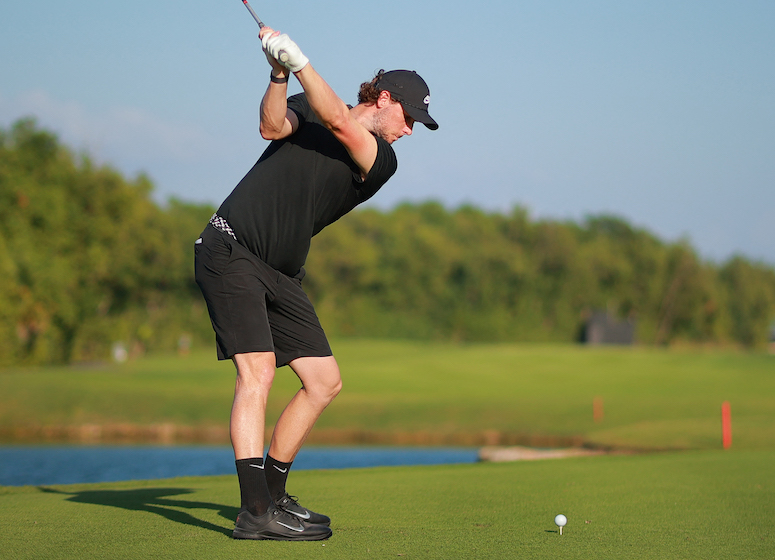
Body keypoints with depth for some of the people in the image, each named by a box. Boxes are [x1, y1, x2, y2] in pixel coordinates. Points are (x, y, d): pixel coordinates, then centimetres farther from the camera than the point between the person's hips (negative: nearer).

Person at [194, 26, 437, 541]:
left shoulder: (381, 161, 4)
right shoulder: (308, 108, 5)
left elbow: (338, 123, -14)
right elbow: (274, 126, -14)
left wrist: (299, 61, -23)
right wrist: (280, 74, -28)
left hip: (281, 274, 5)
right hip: (230, 251, -5)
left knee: (325, 381, 3)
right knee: (258, 370, -19)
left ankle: (272, 493, 17)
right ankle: (255, 511, -25)